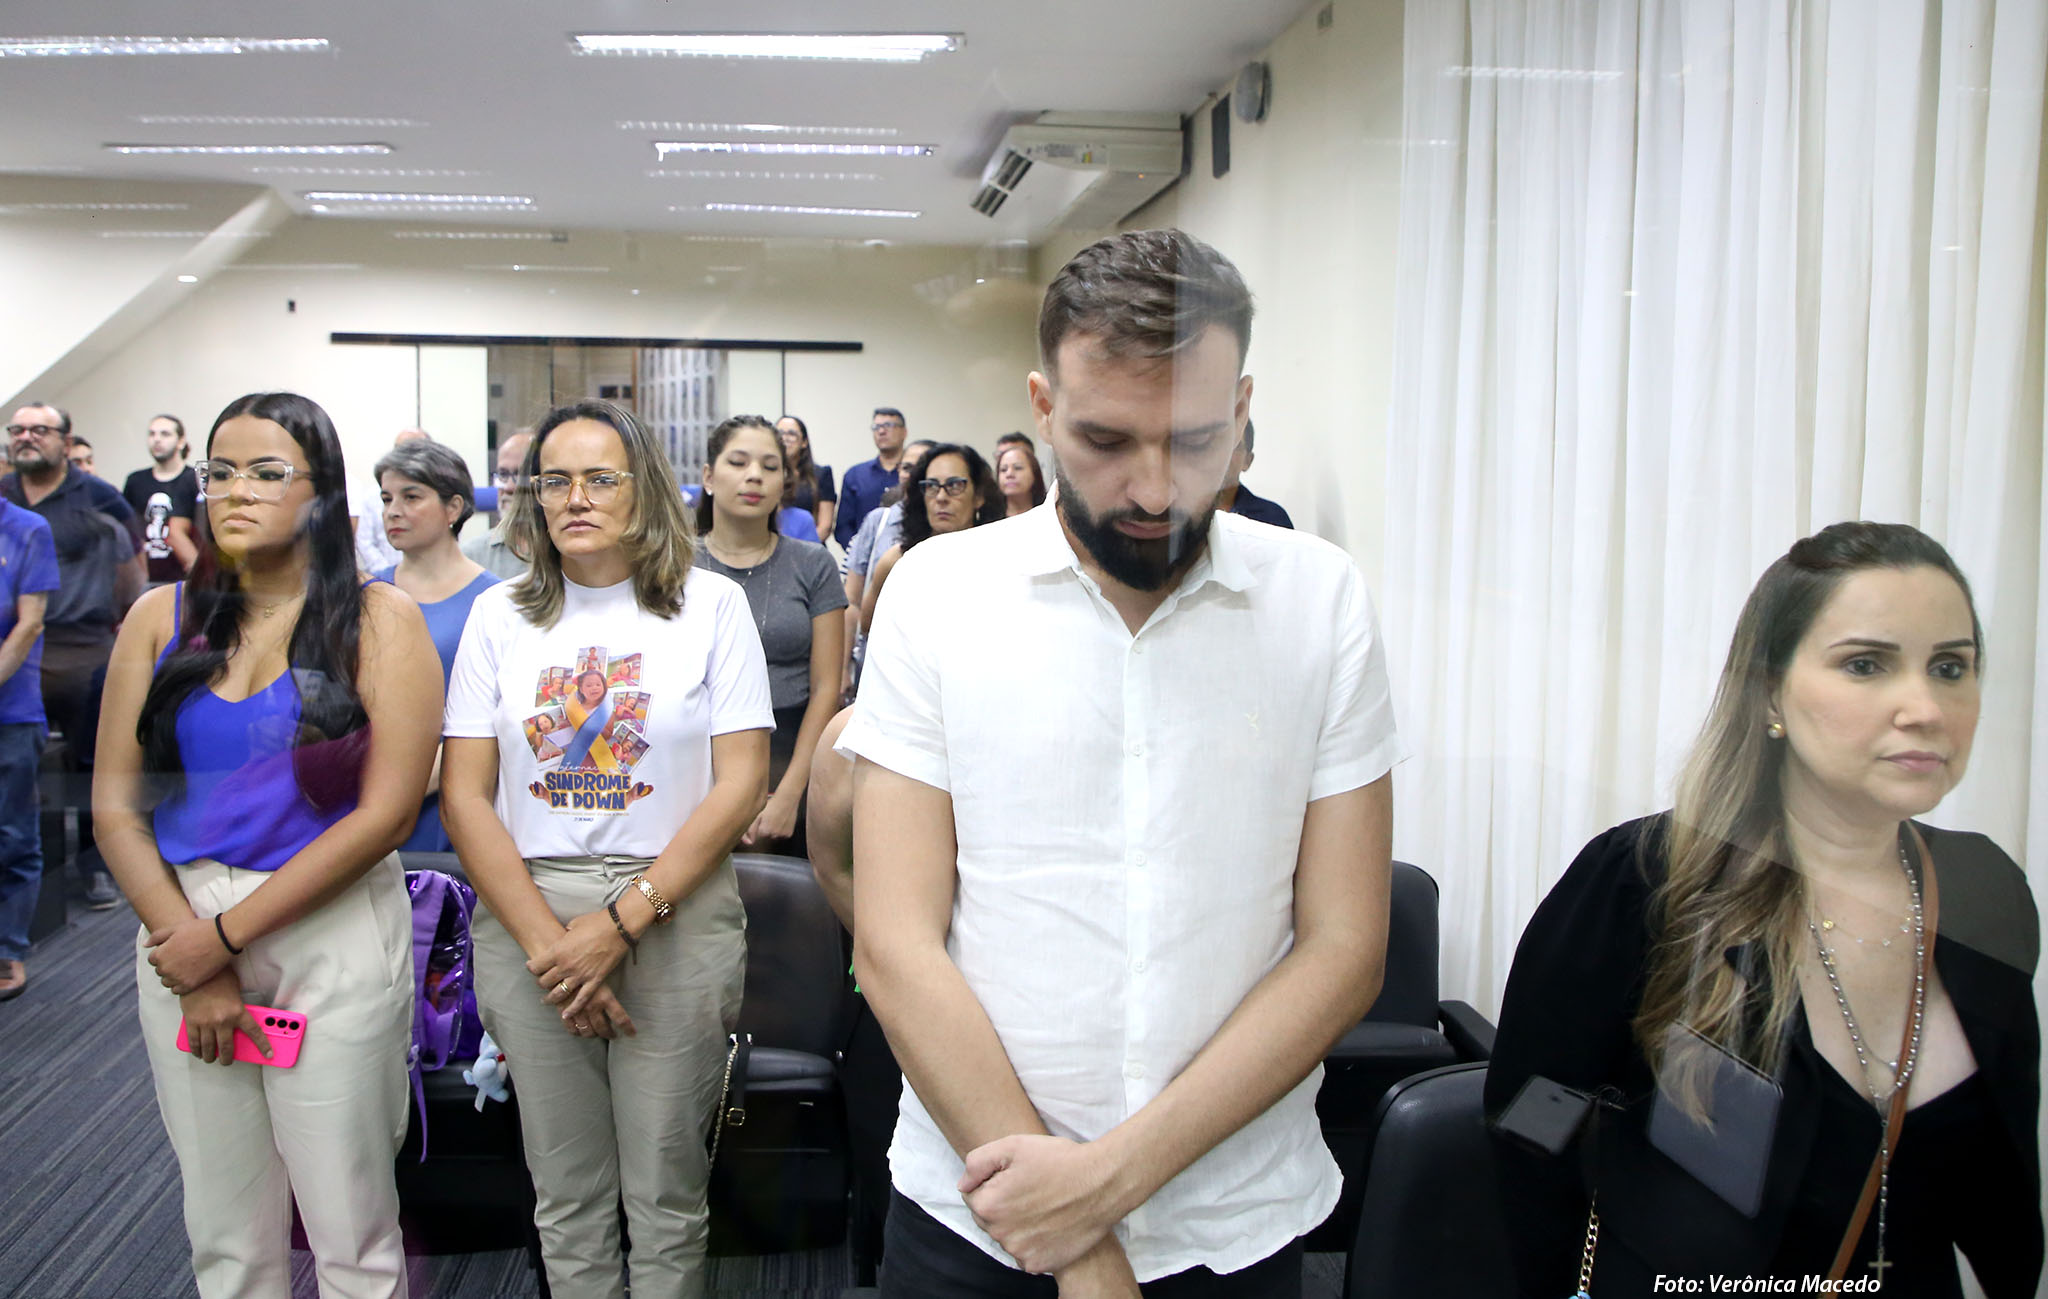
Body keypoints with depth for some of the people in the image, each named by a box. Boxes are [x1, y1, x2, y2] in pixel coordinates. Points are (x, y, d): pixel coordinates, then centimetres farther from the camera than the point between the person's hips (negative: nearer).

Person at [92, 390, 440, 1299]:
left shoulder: (379, 619, -3)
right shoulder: (161, 618, 7)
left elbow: (385, 812, -10)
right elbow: (115, 805, 3)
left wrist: (226, 932, -11)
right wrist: (190, 964, -7)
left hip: (334, 935, -3)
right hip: (181, 931, 3)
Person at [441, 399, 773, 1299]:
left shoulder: (712, 605, 0)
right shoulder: (500, 615, 6)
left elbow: (741, 785, -6)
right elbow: (464, 796, 2)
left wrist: (619, 922, -12)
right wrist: (545, 939, -9)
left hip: (676, 914, -2)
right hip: (526, 913, 2)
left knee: (665, 1193, 6)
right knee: (565, 1194, 12)